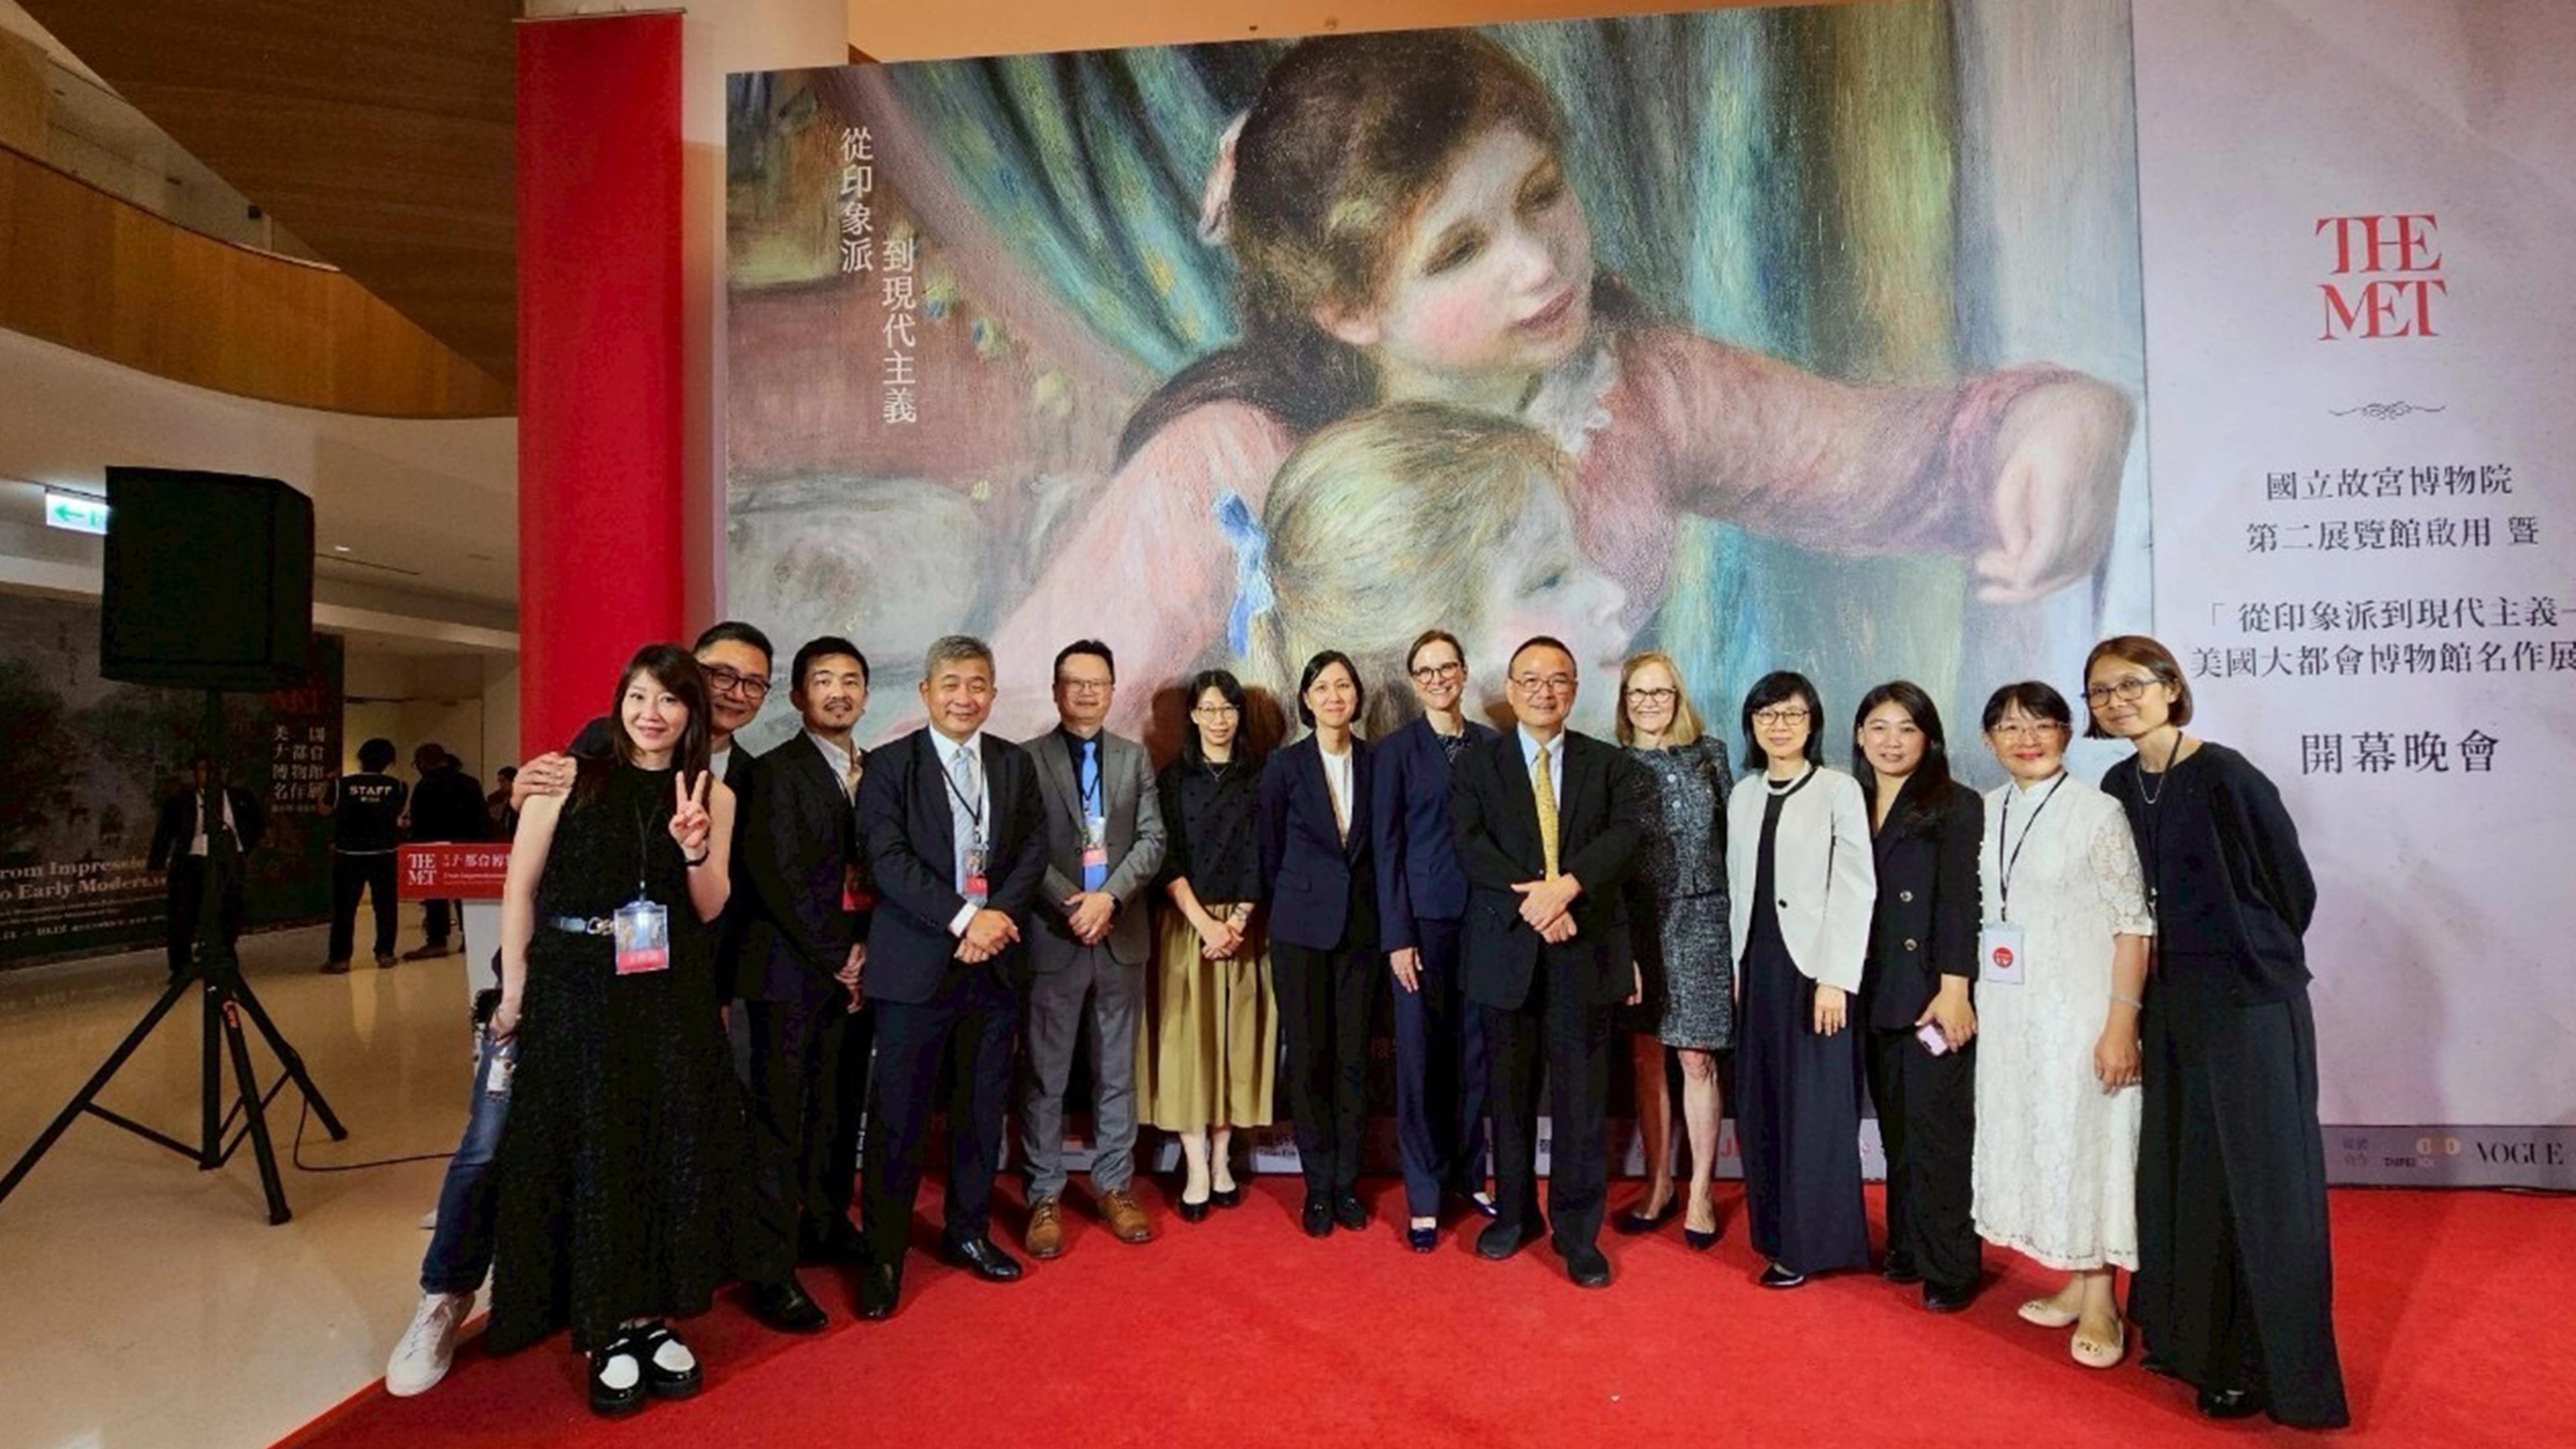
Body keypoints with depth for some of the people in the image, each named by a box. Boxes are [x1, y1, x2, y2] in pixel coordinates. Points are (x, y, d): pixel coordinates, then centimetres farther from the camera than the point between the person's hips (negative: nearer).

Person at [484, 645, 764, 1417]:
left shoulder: (713, 796, 4)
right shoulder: (569, 778, -2)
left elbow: (710, 910, 1)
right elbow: (520, 887, 1)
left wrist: (695, 849, -17)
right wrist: (514, 990, -1)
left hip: (672, 998, 2)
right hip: (576, 992, -2)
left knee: (672, 1151, 7)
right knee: (589, 1155, 4)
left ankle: (652, 1320, 24)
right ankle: (606, 1335, 18)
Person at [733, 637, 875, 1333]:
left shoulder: (876, 772, 12)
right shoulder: (777, 771, -7)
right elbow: (780, 878, -13)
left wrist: (865, 950, 2)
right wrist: (836, 956, -11)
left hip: (854, 965, 6)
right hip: (793, 969, -6)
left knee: (841, 1107, 13)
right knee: (779, 1116, -1)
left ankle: (828, 1225, 28)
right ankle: (772, 1268, 6)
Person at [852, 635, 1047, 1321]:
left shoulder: (1015, 763, 10)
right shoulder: (890, 765, -2)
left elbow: (1034, 850, 4)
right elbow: (888, 860, -12)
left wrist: (1000, 915, -12)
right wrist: (965, 917, -20)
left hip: (996, 958, 4)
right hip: (915, 964, -4)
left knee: (984, 1105, 13)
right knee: (898, 1115, 2)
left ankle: (969, 1231, 29)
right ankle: (883, 1253, 15)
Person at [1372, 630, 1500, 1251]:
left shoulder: (1490, 743, 7)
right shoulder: (1397, 750, -1)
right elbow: (1387, 846, -3)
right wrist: (1397, 937, -8)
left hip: (1484, 916, 3)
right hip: (1423, 918, -3)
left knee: (1475, 1051, 9)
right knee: (1420, 1054, 2)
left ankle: (1468, 1174, 25)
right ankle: (1424, 1197, 13)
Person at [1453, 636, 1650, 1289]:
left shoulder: (1610, 766, 7)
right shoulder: (1476, 765, 6)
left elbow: (1626, 832, -8)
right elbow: (1471, 846, -6)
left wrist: (1568, 885, -23)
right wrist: (1530, 901, -19)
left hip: (1586, 948, 0)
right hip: (1507, 948, 0)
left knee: (1583, 1095, 4)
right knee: (1510, 1092, 12)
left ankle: (1578, 1229, 17)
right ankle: (1514, 1212, 28)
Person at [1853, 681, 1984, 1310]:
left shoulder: (1957, 806, -4)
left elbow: (1962, 902, -10)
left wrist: (1954, 990, -16)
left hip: (1933, 994, -5)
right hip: (1876, 995, 5)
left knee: (1938, 1130, -2)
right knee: (1897, 1128, 11)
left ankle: (1950, 1268, 8)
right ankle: (1907, 1248, 21)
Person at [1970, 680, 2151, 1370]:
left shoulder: (2097, 810, -10)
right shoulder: (1985, 811, 6)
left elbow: (2133, 923, -12)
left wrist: (2122, 1023, -16)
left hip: (2079, 1010, -6)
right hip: (2006, 1010, 6)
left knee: (2086, 1140, 2)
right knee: (2030, 1140, 12)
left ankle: (2100, 1305, 16)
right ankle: (2075, 1283, 28)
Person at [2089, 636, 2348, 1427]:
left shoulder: (2226, 777, -16)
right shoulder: (2119, 786, 5)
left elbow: (2294, 886, -7)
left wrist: (2249, 956, 5)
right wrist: (2182, 962, 13)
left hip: (2250, 998, -7)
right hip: (2173, 998, 7)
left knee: (2260, 1178, 1)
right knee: (2181, 1169, 15)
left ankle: (2270, 1367, 14)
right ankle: (2194, 1336, 30)